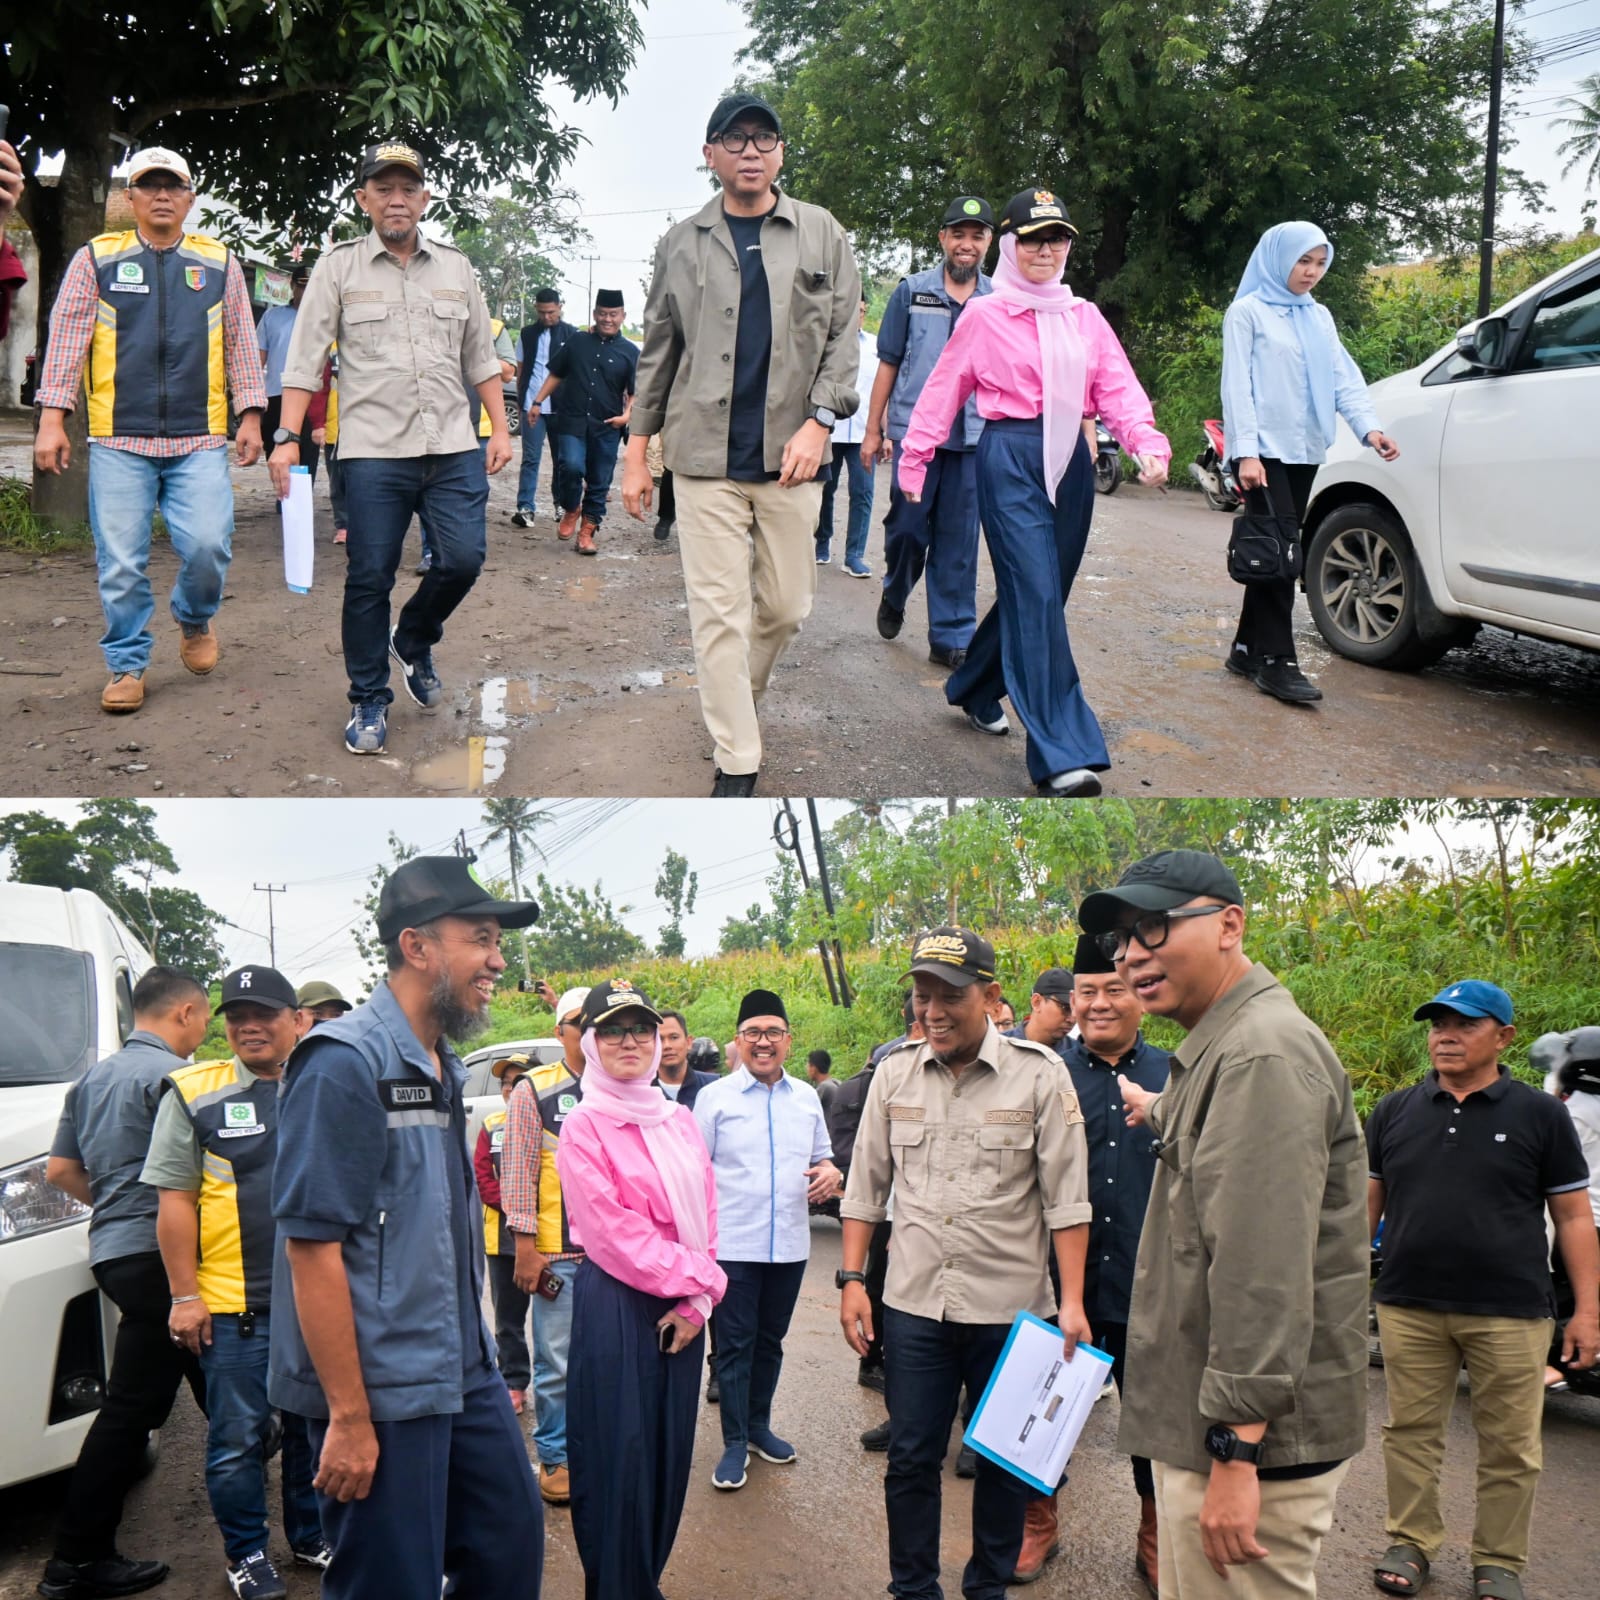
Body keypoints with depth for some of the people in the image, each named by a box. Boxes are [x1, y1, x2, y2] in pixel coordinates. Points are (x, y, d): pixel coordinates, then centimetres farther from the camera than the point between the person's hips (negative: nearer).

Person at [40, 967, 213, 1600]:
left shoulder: (93, 1078, 16)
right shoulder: (170, 1075, -12)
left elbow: (60, 1170, 18)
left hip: (112, 1248, 9)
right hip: (156, 1252, -9)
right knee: (131, 1404, -2)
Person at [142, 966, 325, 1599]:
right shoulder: (195, 1094, -2)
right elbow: (174, 1201, -4)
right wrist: (184, 1296, -8)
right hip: (233, 1304, -3)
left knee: (314, 1426, 13)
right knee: (238, 1437, 3)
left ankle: (310, 1537, 29)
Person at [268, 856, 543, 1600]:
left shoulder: (444, 1066, 11)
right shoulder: (345, 1063, -16)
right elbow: (312, 1245, -20)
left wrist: (478, 1359, 17)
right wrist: (348, 1418, -20)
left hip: (463, 1372, 9)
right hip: (382, 1392, -8)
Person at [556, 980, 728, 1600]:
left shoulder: (680, 1121, 10)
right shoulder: (584, 1126, -8)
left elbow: (704, 1217, 8)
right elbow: (614, 1232, -14)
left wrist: (696, 1301, -5)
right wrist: (700, 1276, -11)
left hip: (682, 1308, 6)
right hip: (615, 1303, -6)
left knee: (669, 1449, 11)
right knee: (618, 1453, -1)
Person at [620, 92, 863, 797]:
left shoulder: (821, 234, 9)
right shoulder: (681, 243, 9)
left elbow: (843, 336, 7)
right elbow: (656, 349, 12)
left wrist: (819, 421, -8)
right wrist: (637, 451, 9)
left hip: (790, 455, 1)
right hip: (705, 455, -1)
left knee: (786, 606, 7)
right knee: (718, 612, -5)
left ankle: (738, 697, 36)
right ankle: (736, 762, 2)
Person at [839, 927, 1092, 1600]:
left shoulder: (1039, 1073, -7)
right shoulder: (895, 1072, 3)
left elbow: (1065, 1197, -7)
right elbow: (867, 1186, 10)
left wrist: (1072, 1301, -11)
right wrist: (852, 1278, 5)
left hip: (1011, 1307, -2)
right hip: (914, 1302, 2)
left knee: (1005, 1461, 12)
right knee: (910, 1459, 8)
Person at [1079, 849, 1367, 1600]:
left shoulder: (1263, 1054, -19)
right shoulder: (1218, 1046, 15)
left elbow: (1263, 1270, -25)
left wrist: (1235, 1451, -24)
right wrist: (1157, 1111, 58)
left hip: (1248, 1434, -10)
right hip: (1202, 1424, 10)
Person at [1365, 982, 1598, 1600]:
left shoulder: (1541, 1115, 1)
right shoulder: (1395, 1111, 7)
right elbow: (1367, 1203, 14)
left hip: (1510, 1314, -2)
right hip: (1408, 1309, 2)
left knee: (1510, 1446, 5)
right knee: (1411, 1433, 8)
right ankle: (1411, 1542, 23)